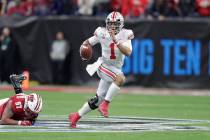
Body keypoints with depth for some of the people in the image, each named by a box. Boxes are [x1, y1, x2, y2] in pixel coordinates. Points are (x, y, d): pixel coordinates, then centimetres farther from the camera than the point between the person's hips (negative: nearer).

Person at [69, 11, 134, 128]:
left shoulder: (125, 35, -10)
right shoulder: (102, 33, -9)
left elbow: (128, 52, -24)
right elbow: (89, 42, 10)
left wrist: (116, 41, -32)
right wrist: (84, 46, -12)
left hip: (116, 69, 3)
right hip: (103, 66, -3)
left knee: (98, 100, 10)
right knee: (121, 78, -35)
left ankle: (76, 116, 25)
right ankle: (105, 105, -28)